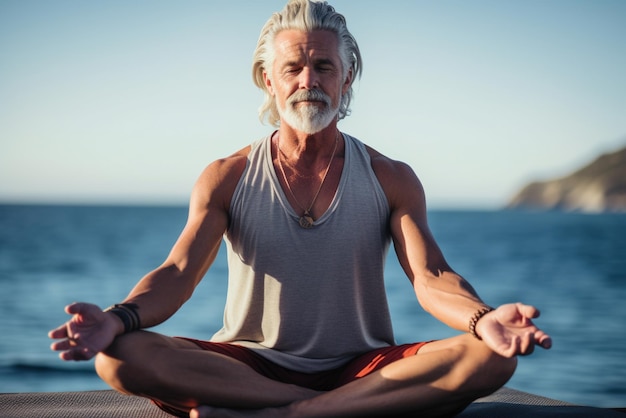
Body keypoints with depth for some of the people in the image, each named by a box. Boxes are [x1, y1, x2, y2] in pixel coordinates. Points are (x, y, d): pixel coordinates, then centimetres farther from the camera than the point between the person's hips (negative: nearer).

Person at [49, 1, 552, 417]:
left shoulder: (391, 180, 5)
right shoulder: (227, 178, 5)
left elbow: (431, 278, -7)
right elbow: (178, 273, -6)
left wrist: (483, 320, -32)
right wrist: (118, 319, -30)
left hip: (362, 368, 1)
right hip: (250, 366, 0)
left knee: (489, 358, -28)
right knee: (120, 356, -28)